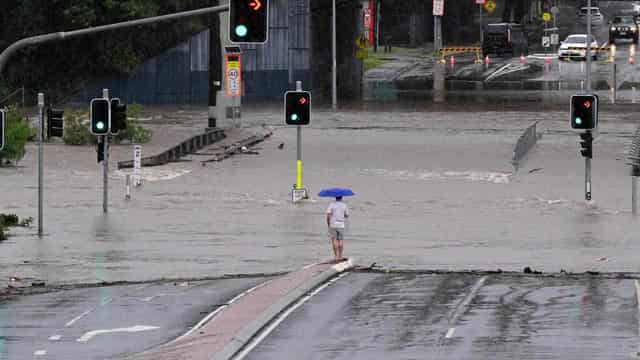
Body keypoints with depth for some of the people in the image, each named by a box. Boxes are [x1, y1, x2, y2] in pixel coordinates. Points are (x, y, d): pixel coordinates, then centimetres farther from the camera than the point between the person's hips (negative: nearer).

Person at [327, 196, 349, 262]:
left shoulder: (332, 204, -3)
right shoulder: (344, 205, 3)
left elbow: (328, 214, -12)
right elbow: (347, 215, 10)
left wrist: (328, 223, 0)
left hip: (333, 225, -2)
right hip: (341, 225, 2)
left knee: (334, 240, -1)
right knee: (341, 240, 6)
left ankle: (336, 256, -7)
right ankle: (340, 256, 4)